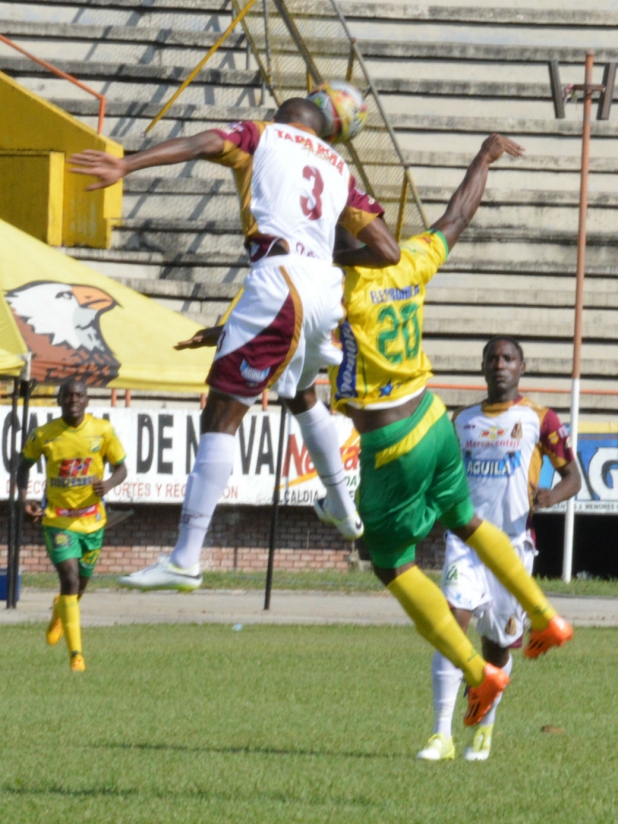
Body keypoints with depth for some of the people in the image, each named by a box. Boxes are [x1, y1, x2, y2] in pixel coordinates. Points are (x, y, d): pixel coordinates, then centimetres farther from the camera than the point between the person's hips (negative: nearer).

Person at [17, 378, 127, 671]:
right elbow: (24, 465, 9)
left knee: (81, 582, 16)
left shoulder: (102, 431, -7)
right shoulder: (43, 435, -8)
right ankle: (76, 654, -13)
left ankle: (60, 611, 54)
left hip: (92, 519, 2)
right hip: (57, 519, -2)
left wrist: (109, 483, -23)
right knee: (70, 579, -17)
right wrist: (24, 499, -7)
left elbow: (121, 468, 0)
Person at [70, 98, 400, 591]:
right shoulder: (339, 169, 26)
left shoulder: (261, 136, 15)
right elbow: (388, 252, 19)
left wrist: (125, 166, -17)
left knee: (222, 416, -6)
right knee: (302, 394, 36)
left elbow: (199, 145, -6)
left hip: (279, 280, -6)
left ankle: (185, 560, -13)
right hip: (326, 288, 6)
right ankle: (343, 509, 49)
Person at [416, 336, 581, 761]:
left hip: (512, 541, -2)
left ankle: (485, 730, 32)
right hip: (465, 538, 2)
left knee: (498, 641, 7)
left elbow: (573, 477, 0)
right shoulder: (463, 420, 14)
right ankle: (442, 736, -20)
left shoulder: (539, 420, 1)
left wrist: (551, 496, -20)